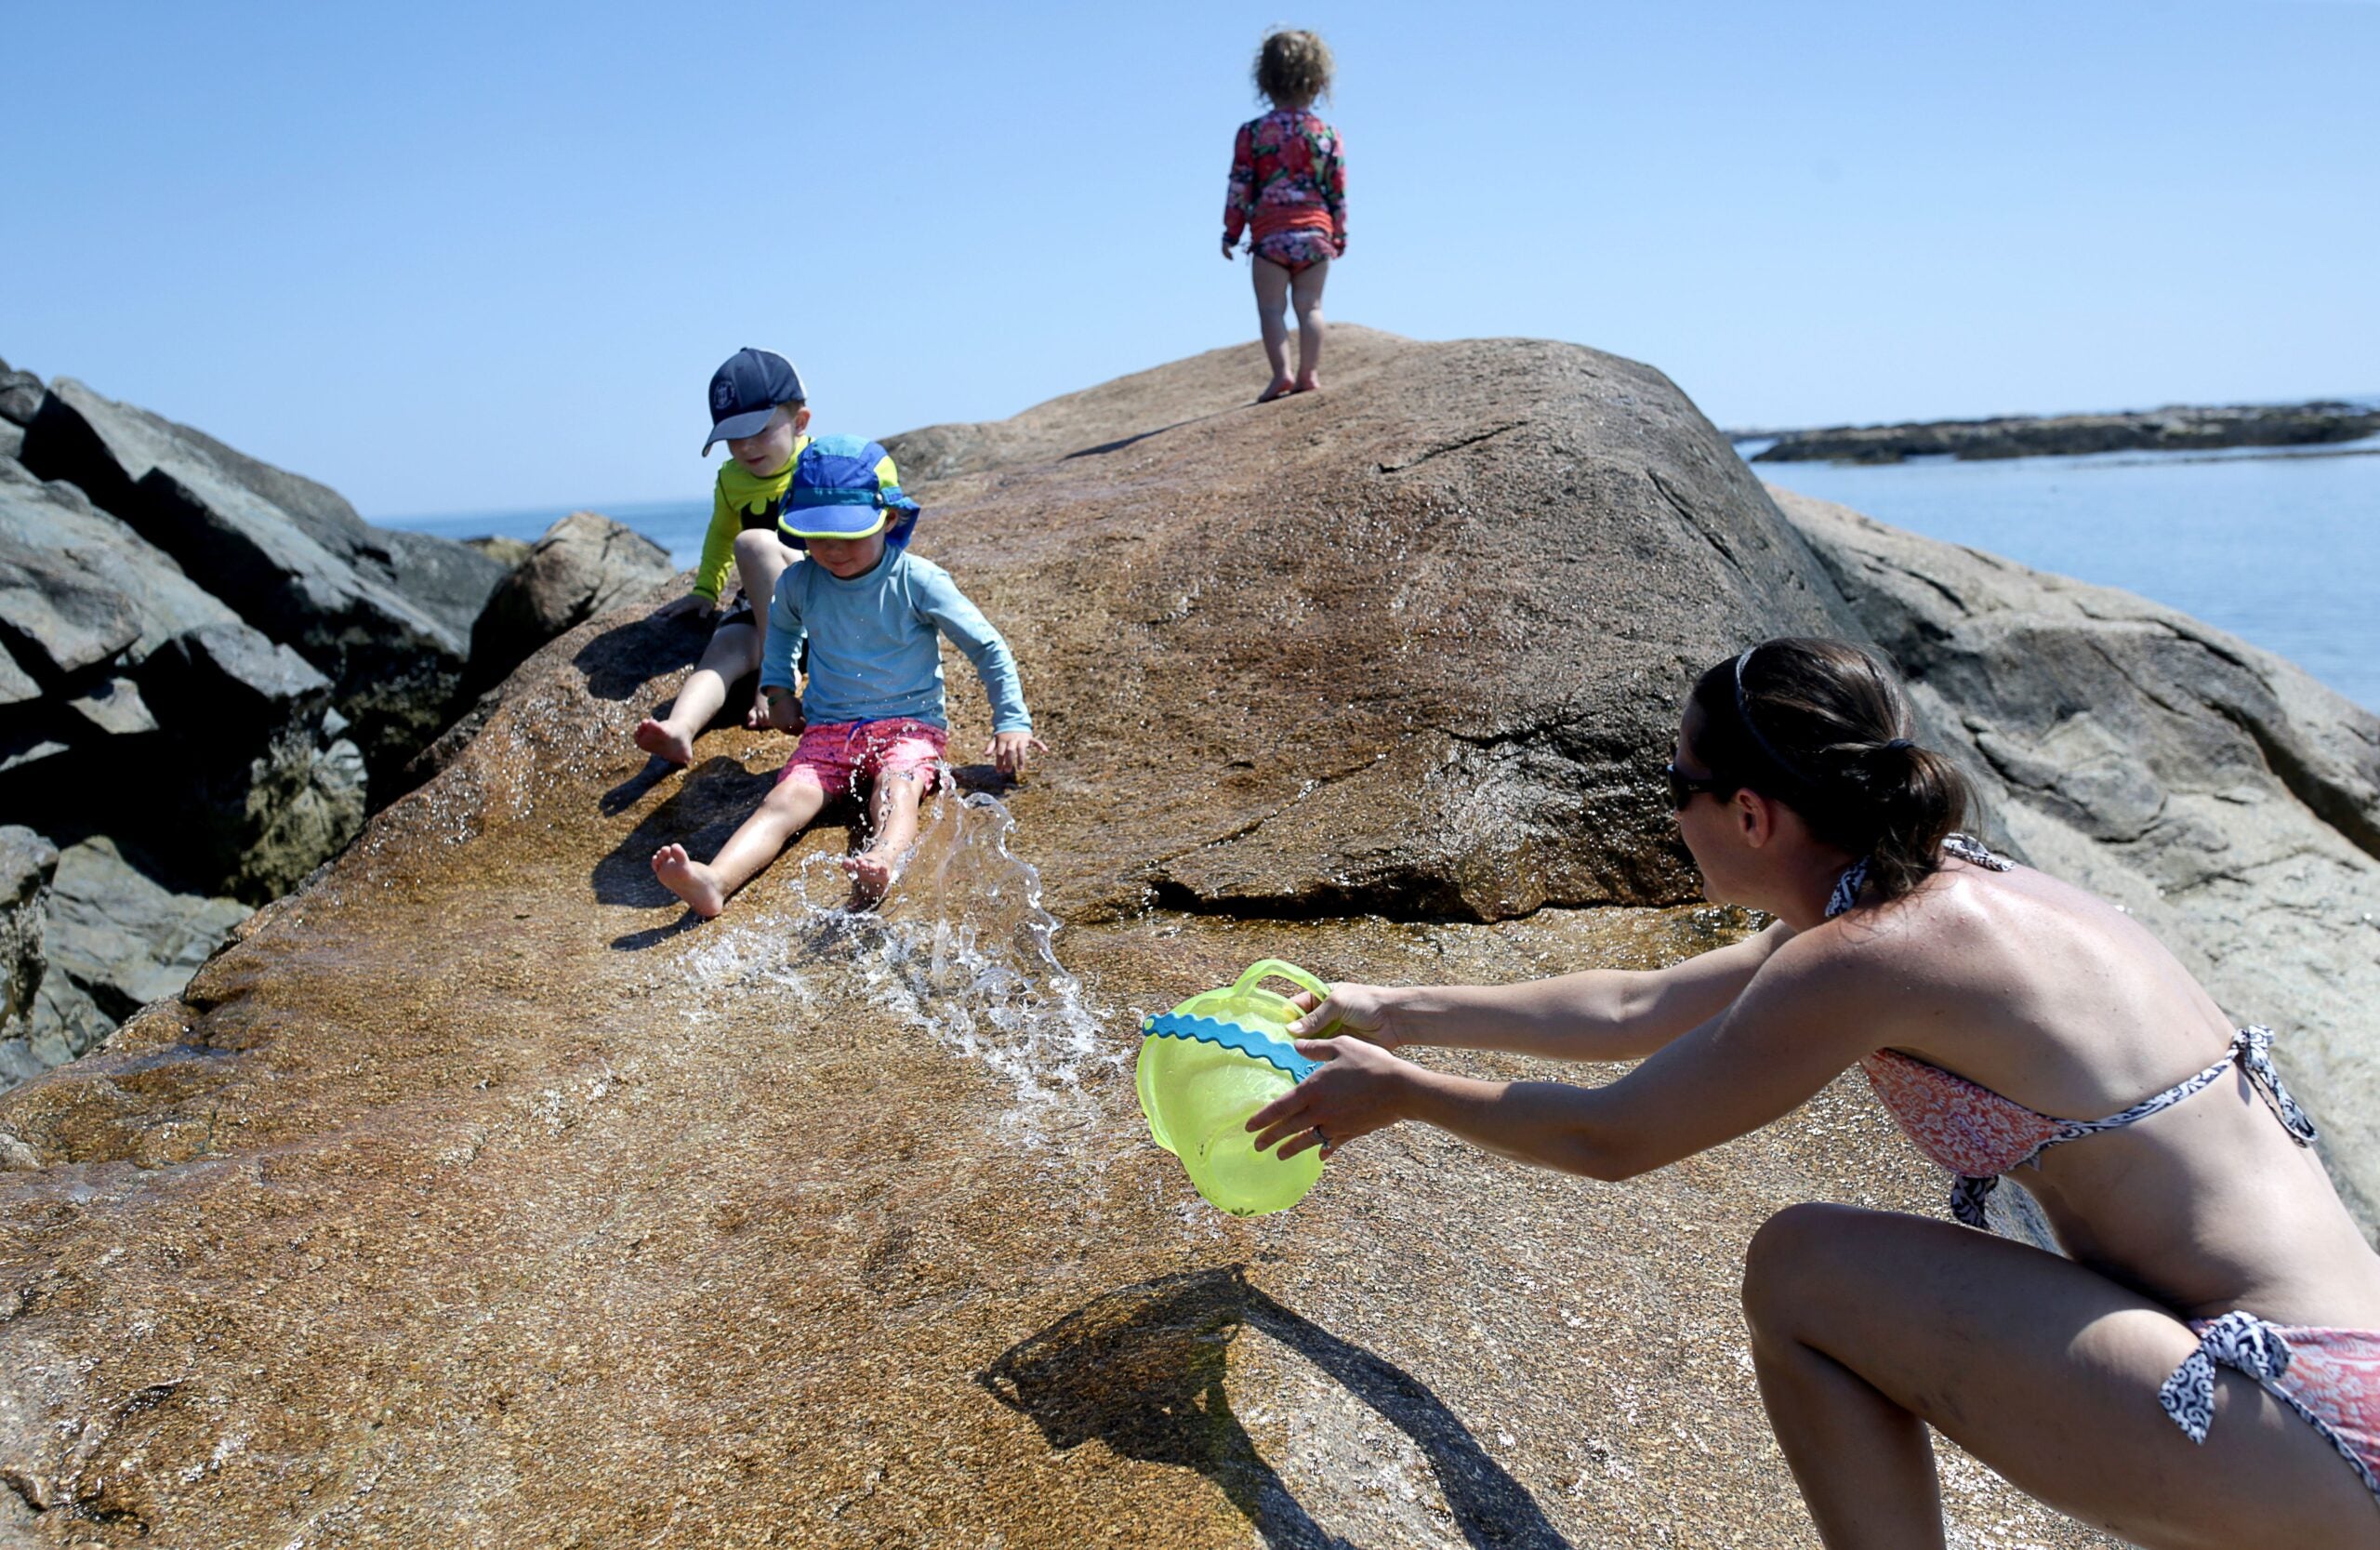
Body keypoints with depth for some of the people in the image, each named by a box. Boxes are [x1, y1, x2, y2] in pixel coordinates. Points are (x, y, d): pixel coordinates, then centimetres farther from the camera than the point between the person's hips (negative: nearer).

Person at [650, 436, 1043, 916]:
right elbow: (782, 627, 30)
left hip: (910, 723, -3)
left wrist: (1012, 721, -6)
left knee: (897, 789, -35)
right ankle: (714, 881, -48)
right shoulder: (798, 583, 4)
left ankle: (881, 865, -66)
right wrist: (777, 687, 19)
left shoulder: (918, 581, -8)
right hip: (827, 728, 3)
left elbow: (987, 647, -2)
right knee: (787, 798, -24)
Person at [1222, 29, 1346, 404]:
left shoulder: (1252, 132, 0)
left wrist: (1231, 231, 6)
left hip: (1270, 233, -2)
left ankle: (1282, 371, -12)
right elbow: (1338, 191, 7)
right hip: (1316, 231, 2)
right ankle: (1309, 373, 3)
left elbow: (1240, 186, -1)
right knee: (1310, 305, 6)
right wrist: (1340, 234, 17)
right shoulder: (1327, 134, 5)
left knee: (1271, 307, 0)